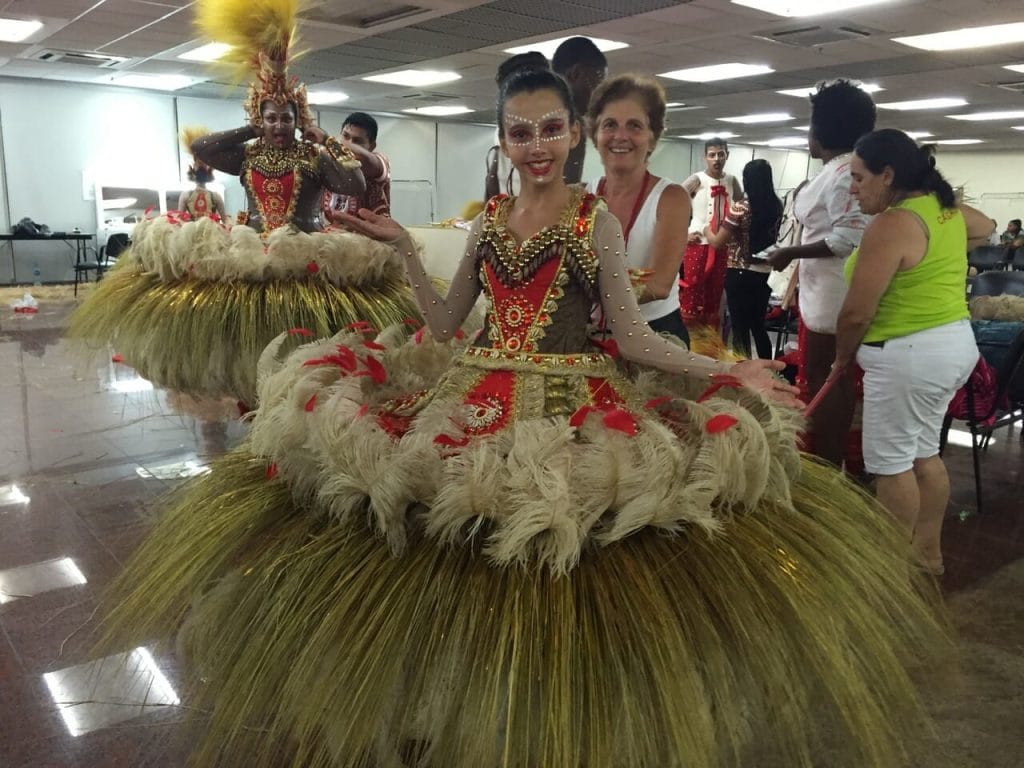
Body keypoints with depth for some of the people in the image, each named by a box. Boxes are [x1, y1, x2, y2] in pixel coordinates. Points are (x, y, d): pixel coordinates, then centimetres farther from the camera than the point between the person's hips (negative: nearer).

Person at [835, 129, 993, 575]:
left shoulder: (891, 225, -20)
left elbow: (857, 312, -18)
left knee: (891, 462, 2)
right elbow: (984, 226, 34)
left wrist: (842, 358, -1)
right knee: (924, 453, 19)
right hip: (955, 344, 10)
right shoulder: (946, 208, 9)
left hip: (909, 354, -10)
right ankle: (929, 553, 31)